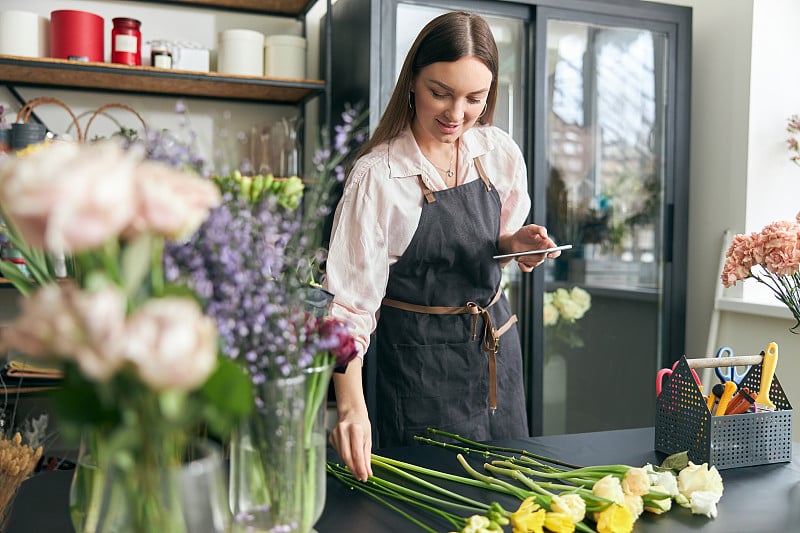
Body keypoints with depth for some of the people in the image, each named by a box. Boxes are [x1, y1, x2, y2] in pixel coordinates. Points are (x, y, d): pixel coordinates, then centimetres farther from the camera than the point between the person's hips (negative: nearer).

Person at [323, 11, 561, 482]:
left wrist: (518, 244, -11)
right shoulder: (376, 177, -19)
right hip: (419, 356, -5)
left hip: (496, 342, 5)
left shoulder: (500, 153, -4)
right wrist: (351, 403, -32)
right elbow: (349, 302, -21)